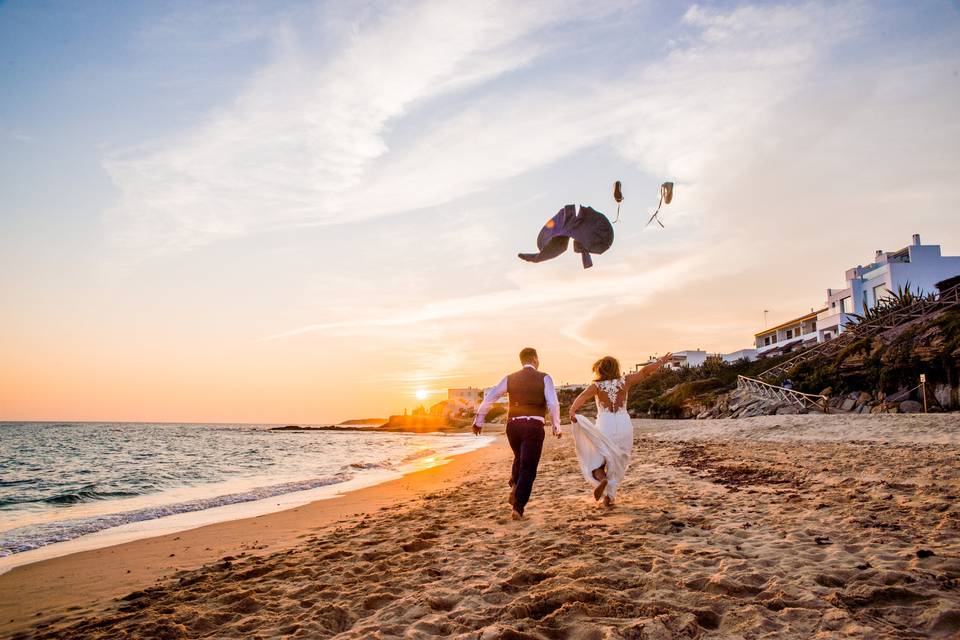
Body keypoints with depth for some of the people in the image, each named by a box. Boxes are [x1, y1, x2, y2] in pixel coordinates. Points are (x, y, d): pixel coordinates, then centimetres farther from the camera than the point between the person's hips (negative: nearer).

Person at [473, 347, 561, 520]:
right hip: (534, 426, -3)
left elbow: (489, 398, 3)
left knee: (520, 459, 29)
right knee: (528, 468, 4)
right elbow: (553, 404, -9)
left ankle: (515, 488, 8)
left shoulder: (510, 378, 8)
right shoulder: (544, 378, 1)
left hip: (513, 425, 3)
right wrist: (556, 426, 2)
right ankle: (518, 508, -4)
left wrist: (478, 420, 9)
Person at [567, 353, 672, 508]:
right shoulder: (624, 381, 4)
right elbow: (645, 371, 7)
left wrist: (572, 411, -37)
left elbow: (583, 396, -21)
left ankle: (601, 479, -17)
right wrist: (662, 361, 20)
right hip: (624, 426, 2)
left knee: (595, 461, 12)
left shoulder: (596, 385, -2)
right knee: (616, 465, 16)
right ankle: (609, 497, 13)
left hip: (604, 427, -2)